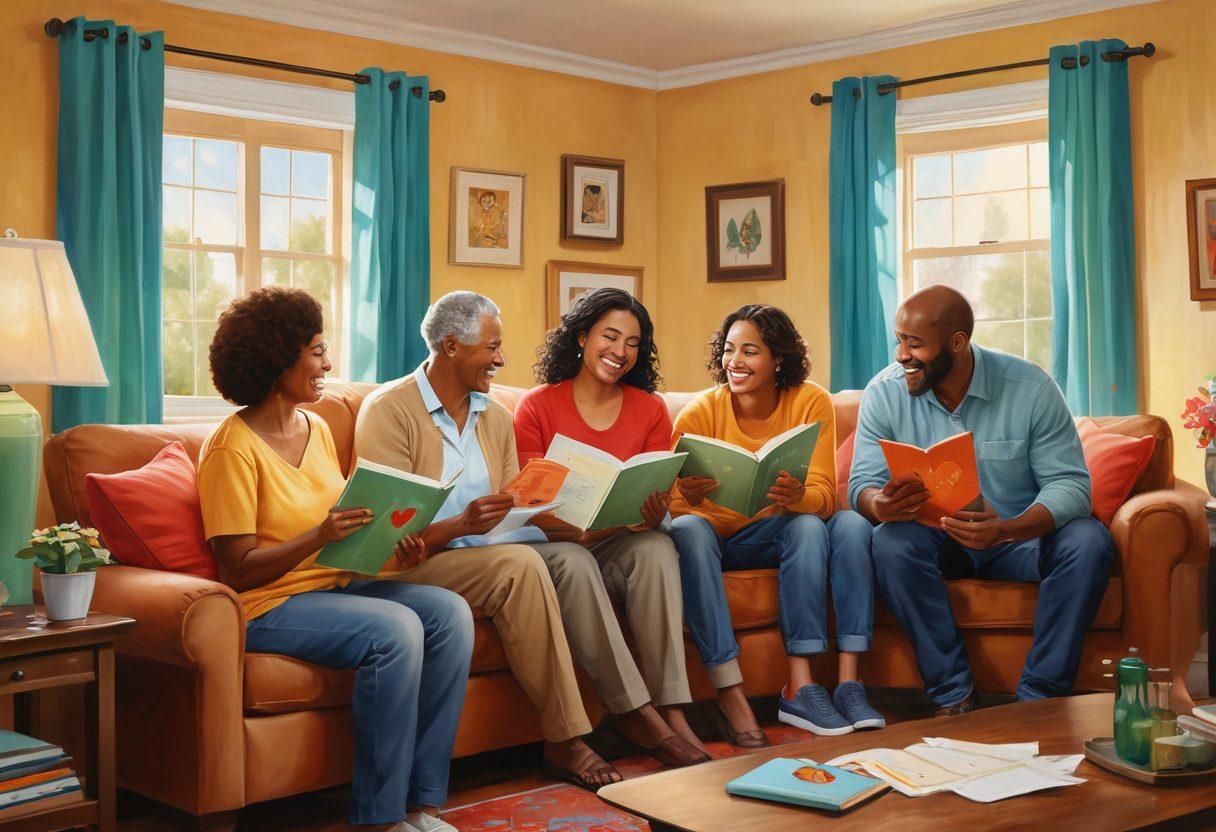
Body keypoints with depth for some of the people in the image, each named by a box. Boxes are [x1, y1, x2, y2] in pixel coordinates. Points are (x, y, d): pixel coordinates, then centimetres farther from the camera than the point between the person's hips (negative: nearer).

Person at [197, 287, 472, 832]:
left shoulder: (317, 429, 13)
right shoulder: (232, 448, -11)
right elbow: (239, 569, -14)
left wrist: (391, 546, -4)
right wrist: (320, 537, -27)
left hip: (337, 584, 8)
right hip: (269, 604, -8)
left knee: (450, 613, -15)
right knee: (395, 629, -30)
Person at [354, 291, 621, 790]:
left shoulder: (495, 418, 15)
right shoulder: (388, 409, -7)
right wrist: (459, 525, -31)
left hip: (486, 553, 6)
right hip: (415, 563, -6)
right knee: (519, 564, -32)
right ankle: (565, 741, -25)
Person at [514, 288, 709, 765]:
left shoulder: (650, 410, 7)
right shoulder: (537, 407, -2)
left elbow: (656, 501, 3)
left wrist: (653, 514, -23)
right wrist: (583, 529, -29)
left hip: (620, 543, 2)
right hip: (553, 543, -2)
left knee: (657, 547, -31)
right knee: (573, 562, -36)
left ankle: (671, 710, -36)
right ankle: (639, 715, -33)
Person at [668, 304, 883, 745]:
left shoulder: (811, 402, -10)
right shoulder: (698, 415, -14)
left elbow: (823, 495, -17)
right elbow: (675, 509, -16)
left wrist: (797, 497, -41)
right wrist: (690, 499, -41)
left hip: (773, 535, 2)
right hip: (713, 535, -1)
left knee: (851, 523, -26)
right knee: (688, 529, -36)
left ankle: (848, 681, -30)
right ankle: (730, 695, -40)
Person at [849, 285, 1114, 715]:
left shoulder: (1031, 387, -12)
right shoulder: (885, 392, -8)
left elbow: (1070, 484, -16)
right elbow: (863, 484, -9)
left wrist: (1005, 529, -36)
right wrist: (879, 505, -37)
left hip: (1019, 537, 0)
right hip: (935, 540, 0)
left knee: (1088, 540, -29)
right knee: (891, 542, -32)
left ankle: (1039, 699, -21)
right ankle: (953, 696, -24)